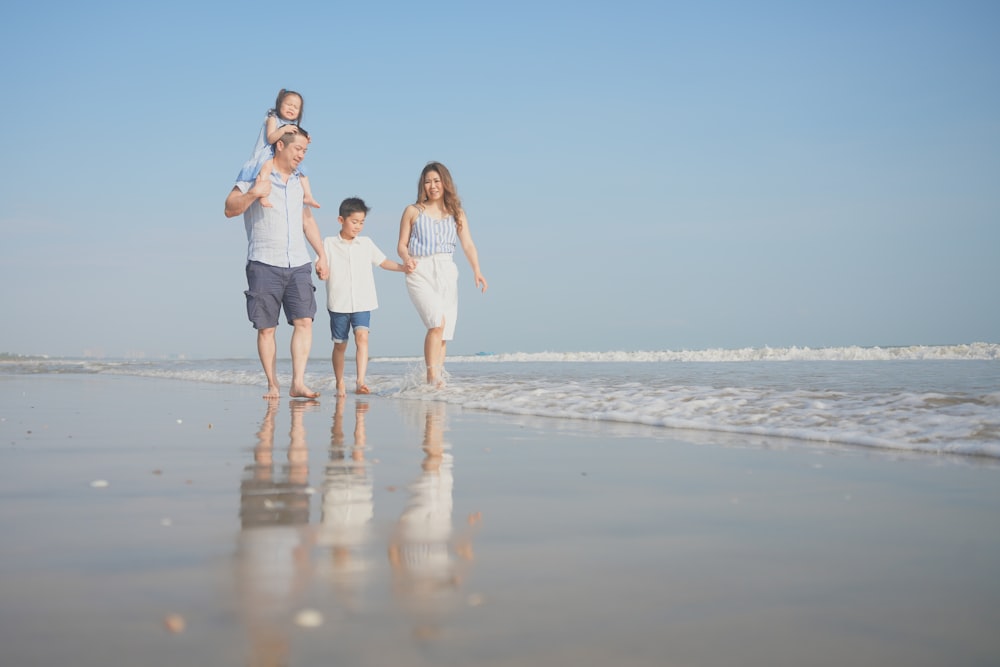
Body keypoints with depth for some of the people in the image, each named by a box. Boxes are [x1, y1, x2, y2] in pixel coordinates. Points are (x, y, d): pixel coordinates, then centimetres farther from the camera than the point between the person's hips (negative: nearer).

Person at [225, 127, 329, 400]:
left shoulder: (299, 180, 17)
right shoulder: (254, 176, 1)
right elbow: (230, 209, -5)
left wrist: (322, 255, 21)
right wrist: (253, 193, -22)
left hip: (298, 263, 4)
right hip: (264, 264, -4)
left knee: (304, 320, -11)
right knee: (266, 328, -1)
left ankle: (298, 384, -12)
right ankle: (272, 385, 7)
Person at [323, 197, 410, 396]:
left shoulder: (366, 243, 10)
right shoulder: (329, 243, 3)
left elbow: (383, 261, 15)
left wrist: (403, 267, 2)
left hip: (363, 303, 1)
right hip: (338, 304, -1)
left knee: (362, 336, -20)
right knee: (340, 344, 10)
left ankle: (360, 382, -26)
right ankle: (340, 384, 25)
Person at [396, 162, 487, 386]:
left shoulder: (457, 214, 13)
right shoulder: (413, 211, 8)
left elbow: (468, 245, 4)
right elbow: (401, 244, 7)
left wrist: (476, 271, -11)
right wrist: (406, 258, -16)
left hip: (447, 273, 3)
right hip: (420, 272, -3)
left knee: (444, 333, 1)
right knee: (437, 321, -22)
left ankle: (438, 379, 10)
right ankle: (431, 378, -18)